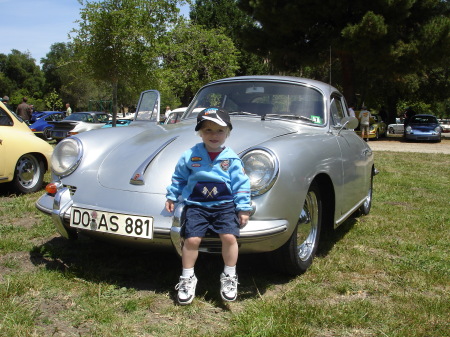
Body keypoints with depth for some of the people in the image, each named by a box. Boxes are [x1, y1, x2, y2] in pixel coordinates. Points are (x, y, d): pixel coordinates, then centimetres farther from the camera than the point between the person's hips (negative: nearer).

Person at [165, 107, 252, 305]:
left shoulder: (232, 159, 0)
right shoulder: (190, 156, 2)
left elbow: (241, 185, 2)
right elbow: (179, 178, 15)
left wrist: (243, 208, 0)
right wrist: (171, 196, 16)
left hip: (225, 205, 0)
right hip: (196, 205, 1)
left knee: (229, 237, -18)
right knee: (191, 239, -12)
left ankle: (229, 277, 4)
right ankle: (187, 278, 10)